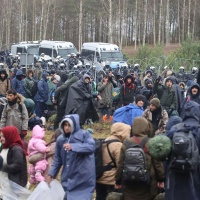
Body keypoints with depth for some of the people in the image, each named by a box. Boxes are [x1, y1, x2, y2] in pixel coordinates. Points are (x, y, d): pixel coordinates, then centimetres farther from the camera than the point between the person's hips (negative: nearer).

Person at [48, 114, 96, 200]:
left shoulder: (84, 134, -6)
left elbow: (91, 147, -23)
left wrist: (73, 146, -32)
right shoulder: (60, 139, 9)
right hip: (68, 179, 5)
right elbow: (57, 159, 18)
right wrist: (52, 174, 15)